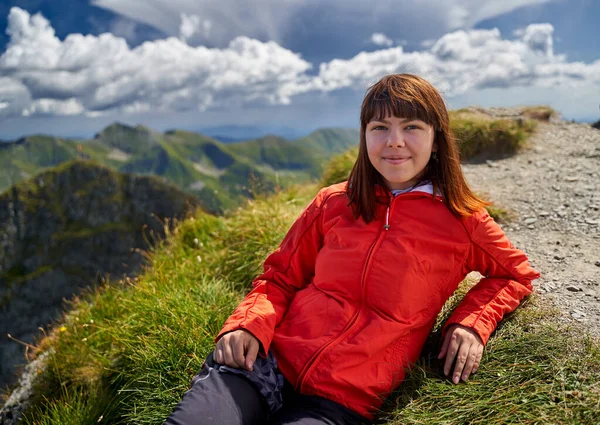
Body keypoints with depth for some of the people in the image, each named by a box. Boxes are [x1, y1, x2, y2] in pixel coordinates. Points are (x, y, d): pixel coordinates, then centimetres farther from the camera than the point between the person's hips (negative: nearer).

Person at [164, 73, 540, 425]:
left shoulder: (463, 222, 3)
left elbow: (517, 274, 18)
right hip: (265, 361, 1)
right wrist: (249, 325, -6)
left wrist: (472, 322, -1)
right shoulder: (333, 203, 7)